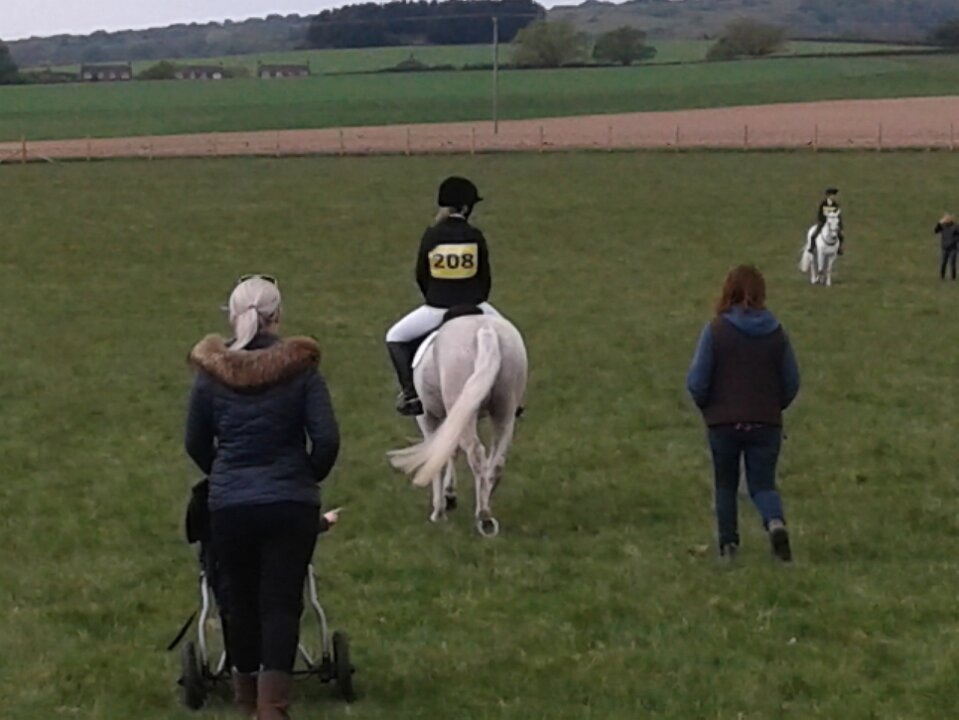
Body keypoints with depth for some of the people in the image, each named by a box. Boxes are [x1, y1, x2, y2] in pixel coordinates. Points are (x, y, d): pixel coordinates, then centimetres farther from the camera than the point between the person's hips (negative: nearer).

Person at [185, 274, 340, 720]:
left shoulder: (211, 373, -1)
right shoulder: (299, 369, -5)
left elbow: (195, 444, 9)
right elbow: (327, 439, -8)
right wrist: (310, 478, 11)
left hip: (228, 504, 2)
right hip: (291, 504, -2)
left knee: (241, 599, 16)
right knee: (282, 602, 0)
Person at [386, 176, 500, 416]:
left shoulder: (431, 236, -4)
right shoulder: (475, 237, -3)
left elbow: (421, 276, 4)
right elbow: (485, 278, 5)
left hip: (435, 310, -1)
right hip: (472, 307, 1)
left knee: (395, 338, 19)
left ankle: (410, 393, 6)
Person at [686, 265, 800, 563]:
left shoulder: (715, 331, -11)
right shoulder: (776, 332, -3)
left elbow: (697, 382, -10)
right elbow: (792, 383, 3)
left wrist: (707, 407, 10)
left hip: (723, 423, -1)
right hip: (766, 423, 1)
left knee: (726, 485, 15)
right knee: (763, 483, 7)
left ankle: (728, 544, 15)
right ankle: (775, 522, -22)